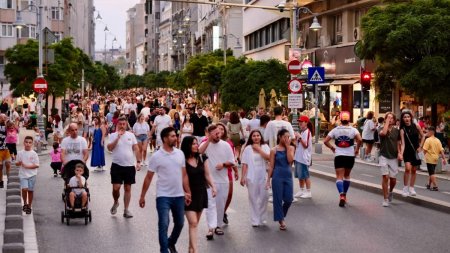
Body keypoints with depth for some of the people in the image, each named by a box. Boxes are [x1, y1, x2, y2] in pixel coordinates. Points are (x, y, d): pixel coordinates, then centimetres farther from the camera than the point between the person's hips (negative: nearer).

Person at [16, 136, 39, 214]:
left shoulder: (34, 154, -3)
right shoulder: (20, 153, 2)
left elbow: (37, 165, -5)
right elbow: (16, 163, 10)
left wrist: (27, 166, -16)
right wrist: (19, 163, -13)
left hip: (32, 175, 0)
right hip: (23, 175, 0)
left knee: (30, 190, 6)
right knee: (24, 189, -17)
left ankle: (29, 206, 20)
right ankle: (25, 203, 6)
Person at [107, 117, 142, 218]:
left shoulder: (131, 135, 5)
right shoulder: (113, 135, -2)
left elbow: (136, 149, 6)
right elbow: (109, 148, -16)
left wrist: (138, 162, -1)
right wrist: (118, 137, -20)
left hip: (129, 166, 2)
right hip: (117, 165, -2)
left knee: (127, 188, 5)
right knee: (116, 187, -6)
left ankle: (126, 210, 12)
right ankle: (115, 202, 24)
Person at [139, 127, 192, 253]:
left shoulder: (180, 154, 3)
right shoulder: (156, 156, -9)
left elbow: (184, 175, 8)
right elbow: (148, 178, -4)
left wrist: (187, 192, 5)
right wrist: (142, 196, -4)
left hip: (179, 195, 5)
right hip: (163, 196, -4)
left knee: (180, 223, 16)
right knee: (163, 225, -7)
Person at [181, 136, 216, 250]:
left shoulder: (202, 158, 4)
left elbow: (207, 175, 9)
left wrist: (213, 186, -4)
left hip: (201, 193, 5)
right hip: (189, 195, -5)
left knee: (195, 223, 11)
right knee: (193, 223, -10)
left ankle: (191, 248, 20)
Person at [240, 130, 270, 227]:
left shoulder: (265, 147, 5)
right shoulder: (247, 149, 2)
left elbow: (269, 157, -12)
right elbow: (245, 164, 0)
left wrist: (259, 149, -12)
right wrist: (243, 177, -5)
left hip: (263, 176, 1)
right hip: (251, 177, -1)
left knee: (264, 197, 0)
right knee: (253, 198, 1)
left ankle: (261, 218, 18)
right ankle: (255, 220, 8)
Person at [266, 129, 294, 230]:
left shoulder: (291, 148, 5)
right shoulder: (274, 150, -2)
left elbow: (290, 160, -12)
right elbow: (271, 166, 0)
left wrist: (288, 146, -9)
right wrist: (268, 180, -2)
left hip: (288, 176, 3)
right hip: (277, 176, -3)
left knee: (289, 199, 1)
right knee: (278, 199, 1)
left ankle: (281, 216, 28)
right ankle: (281, 220, 14)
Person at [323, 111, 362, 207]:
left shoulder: (335, 130, 1)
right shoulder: (353, 130, -2)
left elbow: (325, 141, -4)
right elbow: (359, 139, -19)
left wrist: (332, 148, 10)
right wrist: (357, 149, -2)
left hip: (339, 156, -1)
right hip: (350, 156, 1)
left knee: (339, 177, -3)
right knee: (347, 176, 19)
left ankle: (341, 195, -25)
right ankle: (344, 195, 27)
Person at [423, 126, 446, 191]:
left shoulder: (428, 140, -14)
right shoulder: (437, 140, 4)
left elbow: (425, 150, -20)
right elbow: (441, 150, -1)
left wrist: (425, 154, 1)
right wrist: (444, 159, 0)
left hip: (429, 159, -6)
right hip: (435, 159, 7)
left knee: (431, 173, -2)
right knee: (431, 172, 19)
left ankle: (435, 186, -7)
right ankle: (429, 185, 30)